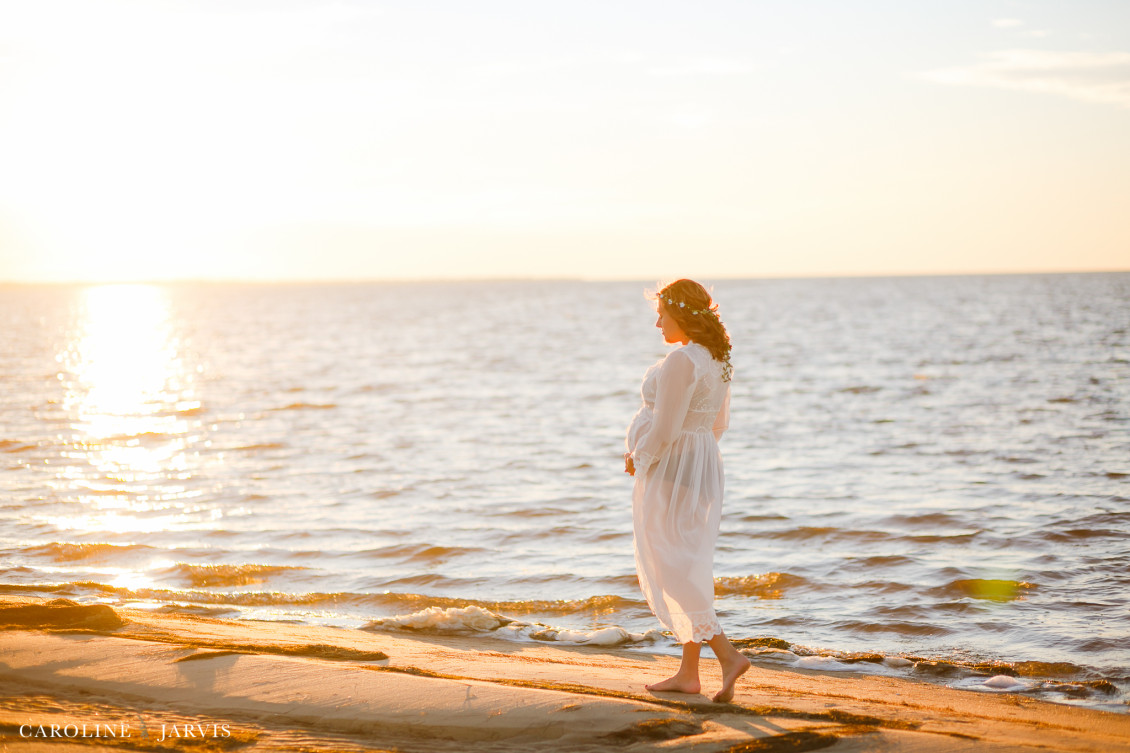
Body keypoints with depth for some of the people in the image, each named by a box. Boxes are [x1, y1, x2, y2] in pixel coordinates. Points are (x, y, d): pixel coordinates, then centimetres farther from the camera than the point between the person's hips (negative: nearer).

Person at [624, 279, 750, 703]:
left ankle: (727, 654, -13)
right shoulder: (716, 359, 9)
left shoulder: (680, 361, -20)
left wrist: (638, 459, -5)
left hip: (669, 472, -10)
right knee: (688, 571, 13)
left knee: (671, 573, -4)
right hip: (703, 467, 10)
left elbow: (664, 429, -23)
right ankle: (688, 672, 17)